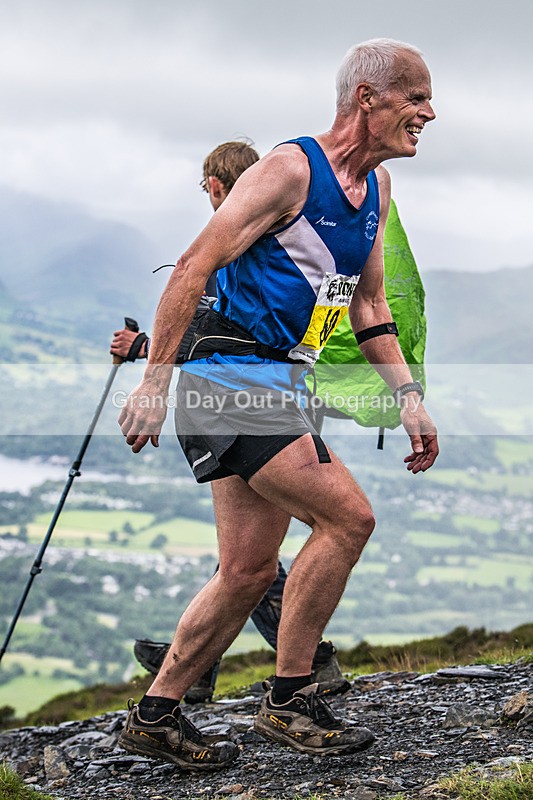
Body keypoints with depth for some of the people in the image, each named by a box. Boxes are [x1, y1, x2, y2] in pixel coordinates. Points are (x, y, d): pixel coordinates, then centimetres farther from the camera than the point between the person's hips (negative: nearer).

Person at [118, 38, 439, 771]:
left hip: (276, 386, 9)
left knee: (250, 570, 9)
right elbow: (194, 268, -16)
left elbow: (369, 305, 21)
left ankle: (156, 715, 20)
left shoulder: (376, 186, 14)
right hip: (233, 375, -9)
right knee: (347, 518, -15)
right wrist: (154, 384, -19)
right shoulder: (291, 169, -13)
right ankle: (288, 702, -3)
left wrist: (409, 398, 12)